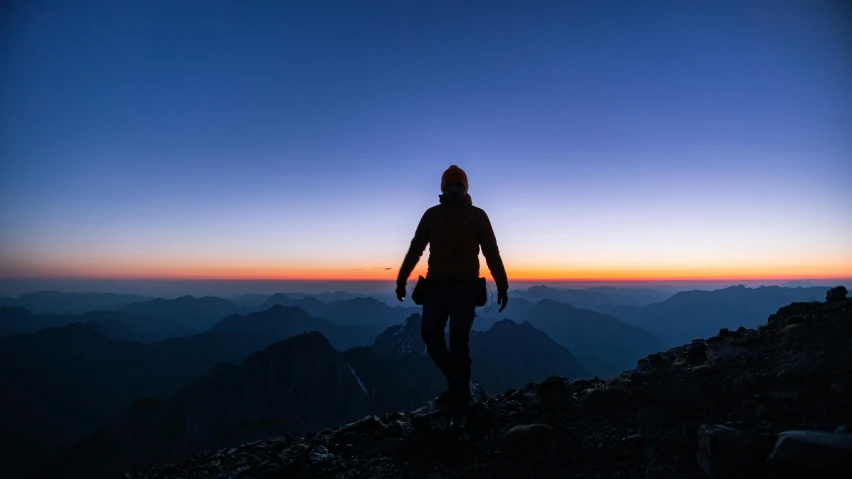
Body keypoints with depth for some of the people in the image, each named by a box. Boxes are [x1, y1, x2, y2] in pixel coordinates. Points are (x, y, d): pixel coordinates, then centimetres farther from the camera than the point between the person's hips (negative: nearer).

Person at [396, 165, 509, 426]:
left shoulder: (477, 216, 1)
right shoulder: (432, 215, 6)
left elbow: (492, 253, 0)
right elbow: (415, 250, 8)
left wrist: (502, 286, -5)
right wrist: (401, 279, 4)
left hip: (465, 288, -3)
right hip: (435, 286, 3)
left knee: (459, 344, -4)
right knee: (431, 337, 4)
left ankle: (460, 401, 8)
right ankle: (457, 383, 27)